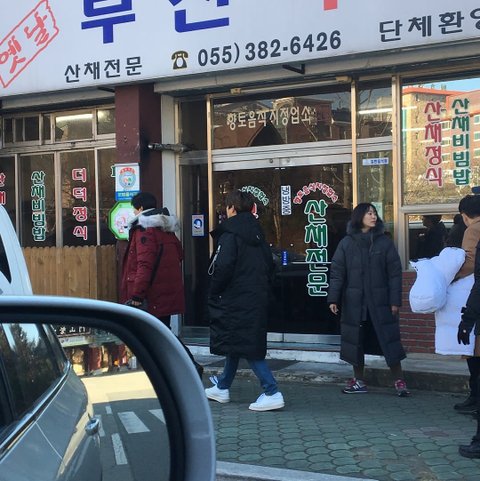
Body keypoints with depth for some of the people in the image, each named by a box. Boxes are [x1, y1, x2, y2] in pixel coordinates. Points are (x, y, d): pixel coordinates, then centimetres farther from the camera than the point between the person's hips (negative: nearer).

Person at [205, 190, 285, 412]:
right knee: (236, 342, 19)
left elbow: (223, 267, -21)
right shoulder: (256, 232, 12)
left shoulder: (229, 233, -13)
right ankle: (222, 387, 33)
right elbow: (269, 263, 14)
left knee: (246, 347, -6)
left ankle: (272, 393, -11)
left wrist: (214, 294, -8)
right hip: (256, 297, 9)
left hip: (237, 300, -9)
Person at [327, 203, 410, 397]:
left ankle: (399, 381, 7)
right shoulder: (346, 243, 3)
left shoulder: (384, 242, 2)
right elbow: (337, 272, 2)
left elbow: (395, 272, 0)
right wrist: (333, 299, -6)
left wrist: (395, 300, -5)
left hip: (380, 302, -1)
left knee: (388, 339, -2)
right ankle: (359, 381, 20)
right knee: (356, 341, 8)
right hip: (354, 302, 1)